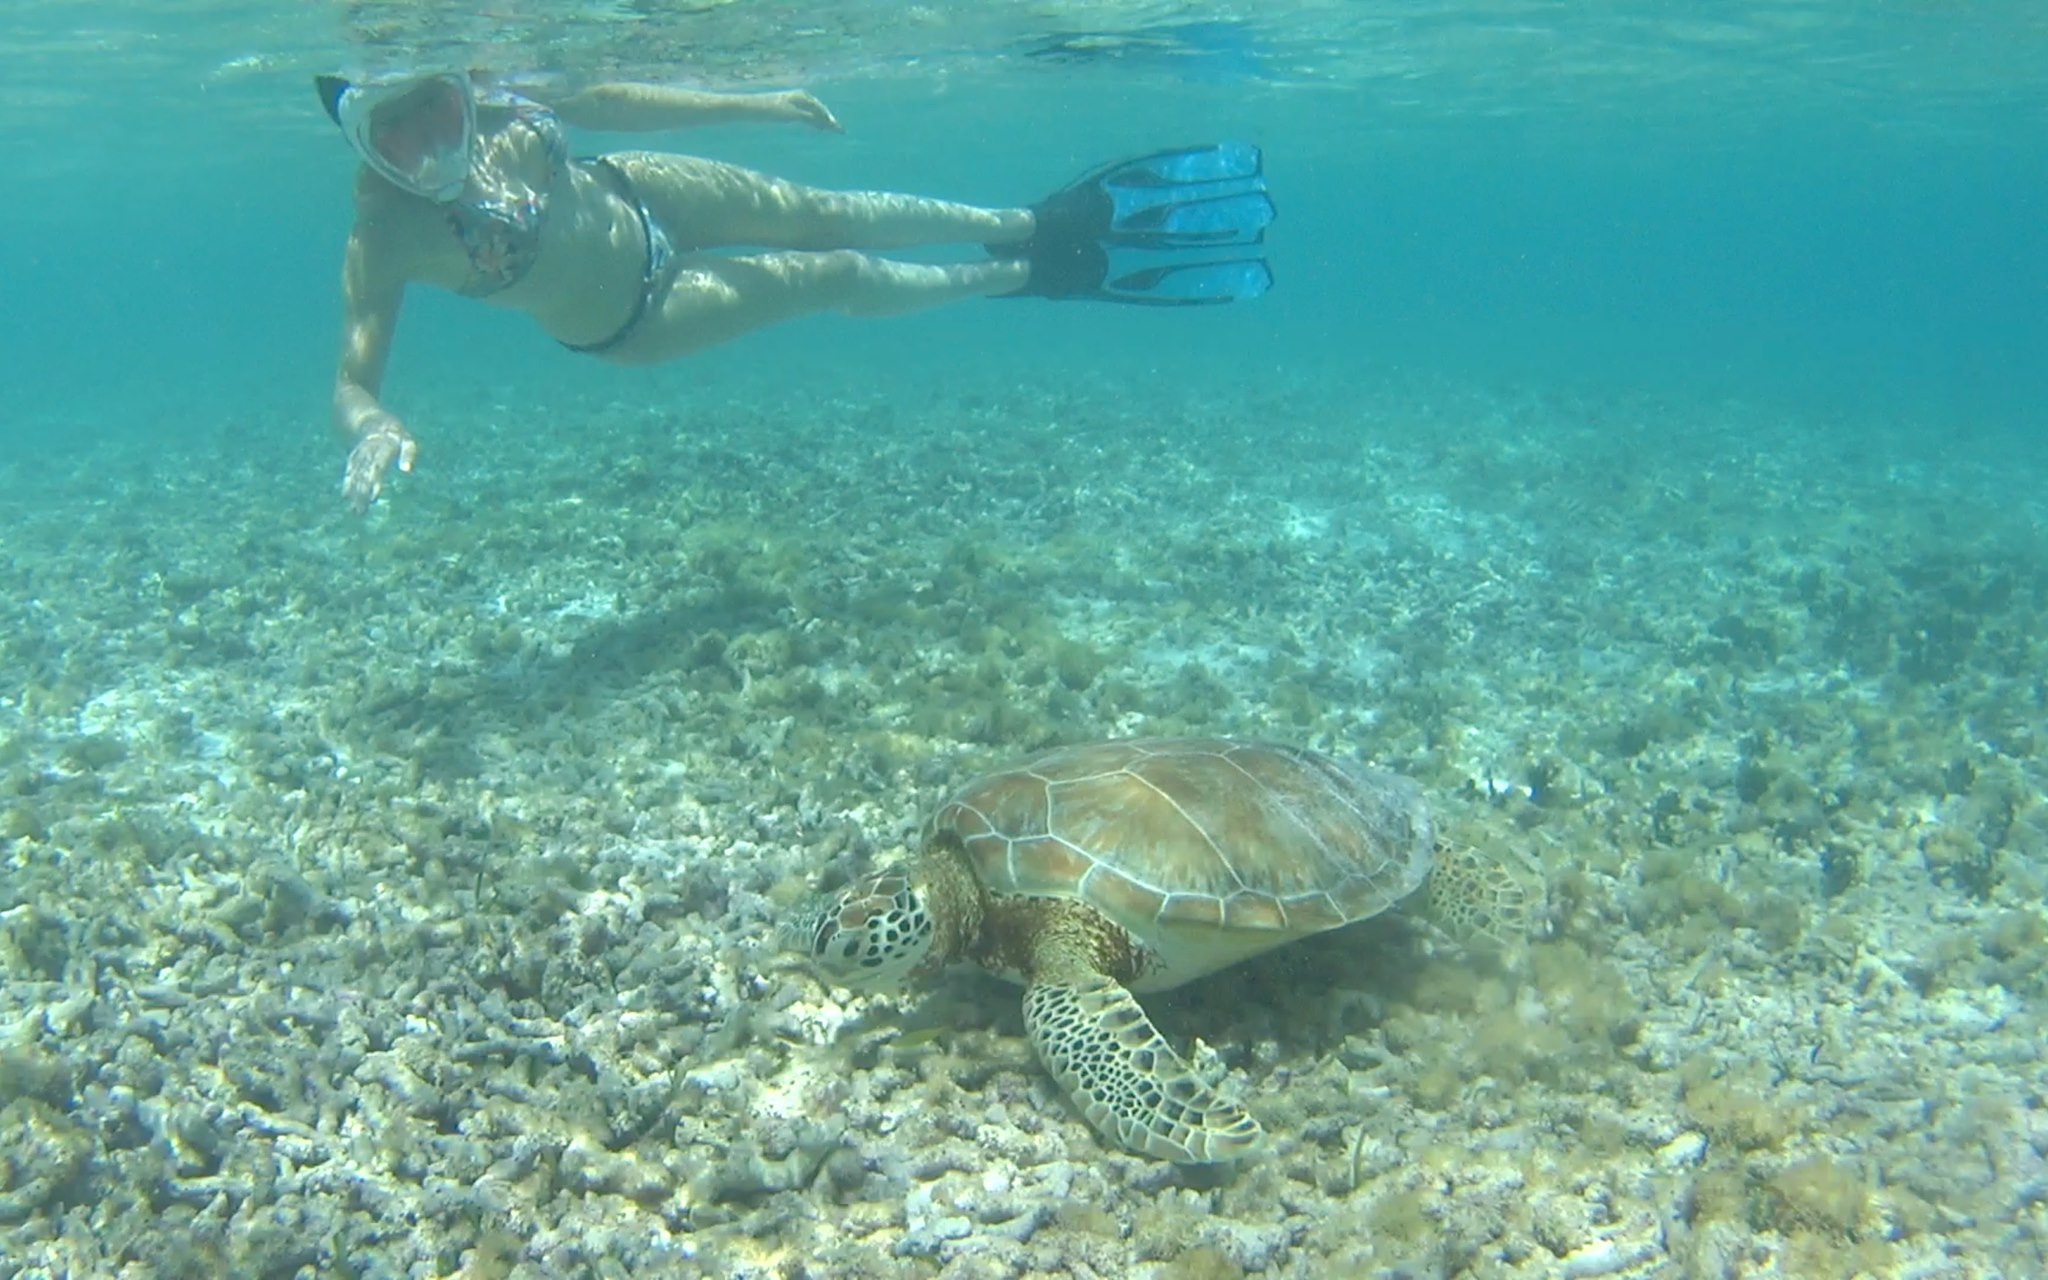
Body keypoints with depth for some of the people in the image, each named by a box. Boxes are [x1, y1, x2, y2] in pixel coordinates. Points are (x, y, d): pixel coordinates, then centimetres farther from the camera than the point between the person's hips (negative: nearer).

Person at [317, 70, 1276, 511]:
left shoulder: (478, 102, -18)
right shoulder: (387, 234, -32)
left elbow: (603, 100, -3)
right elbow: (352, 381, -35)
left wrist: (752, 104, 2)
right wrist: (372, 429, -61)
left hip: (631, 196, 4)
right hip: (633, 316, -4)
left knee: (823, 214, 4)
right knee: (837, 278, -2)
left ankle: (1048, 224, 20)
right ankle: (1035, 273, 18)